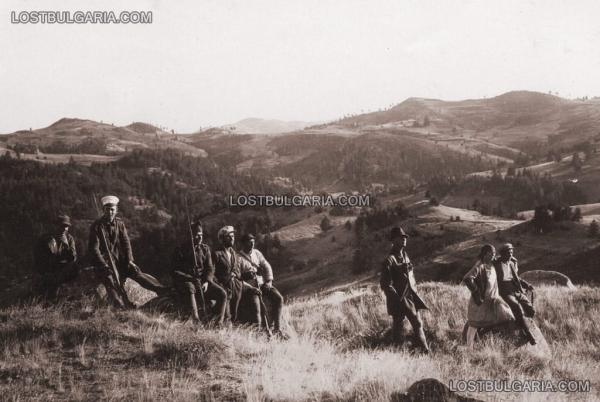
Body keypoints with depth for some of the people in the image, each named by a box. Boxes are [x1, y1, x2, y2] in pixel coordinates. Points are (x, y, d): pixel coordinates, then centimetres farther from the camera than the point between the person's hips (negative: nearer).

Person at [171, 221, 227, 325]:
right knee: (190, 289, -40)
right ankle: (195, 320, -50)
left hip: (203, 280, 4)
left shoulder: (205, 249, 13)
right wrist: (191, 279, -19)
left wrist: (206, 282, -11)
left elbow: (210, 268, 9)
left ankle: (218, 323, -14)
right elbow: (175, 272, -5)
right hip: (185, 281, -4)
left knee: (222, 294, -17)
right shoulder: (180, 250, 0)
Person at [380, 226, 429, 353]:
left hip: (410, 298, 8)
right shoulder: (390, 260, -15)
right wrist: (397, 299, -16)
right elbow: (385, 284, -17)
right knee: (397, 327, 4)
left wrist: (414, 292, 15)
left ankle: (426, 351, 17)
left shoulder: (405, 256, 10)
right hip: (398, 301, -7)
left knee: (418, 323, 10)